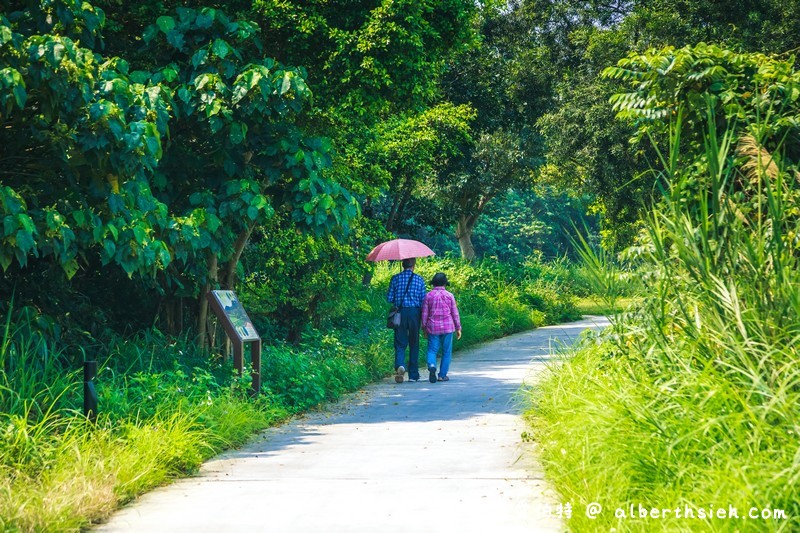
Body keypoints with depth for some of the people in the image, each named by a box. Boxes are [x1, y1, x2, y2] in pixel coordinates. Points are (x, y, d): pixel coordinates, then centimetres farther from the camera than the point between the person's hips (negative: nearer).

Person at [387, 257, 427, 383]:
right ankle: (413, 375, 13)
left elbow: (389, 298, 1)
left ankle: (400, 365, -25)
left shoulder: (395, 278, 1)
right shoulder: (419, 279, -1)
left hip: (400, 313, 0)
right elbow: (423, 300, -2)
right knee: (414, 344, 9)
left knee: (400, 343, 3)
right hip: (414, 312, 0)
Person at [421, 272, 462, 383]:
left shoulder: (428, 296, -1)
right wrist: (458, 328, 11)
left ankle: (432, 366, -25)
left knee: (432, 350, 4)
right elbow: (455, 313, 3)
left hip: (433, 328, 0)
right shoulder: (449, 296, -2)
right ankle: (442, 375, 8)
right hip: (447, 327, 0)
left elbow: (424, 314, 3)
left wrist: (424, 328, 13)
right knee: (446, 352, 8)